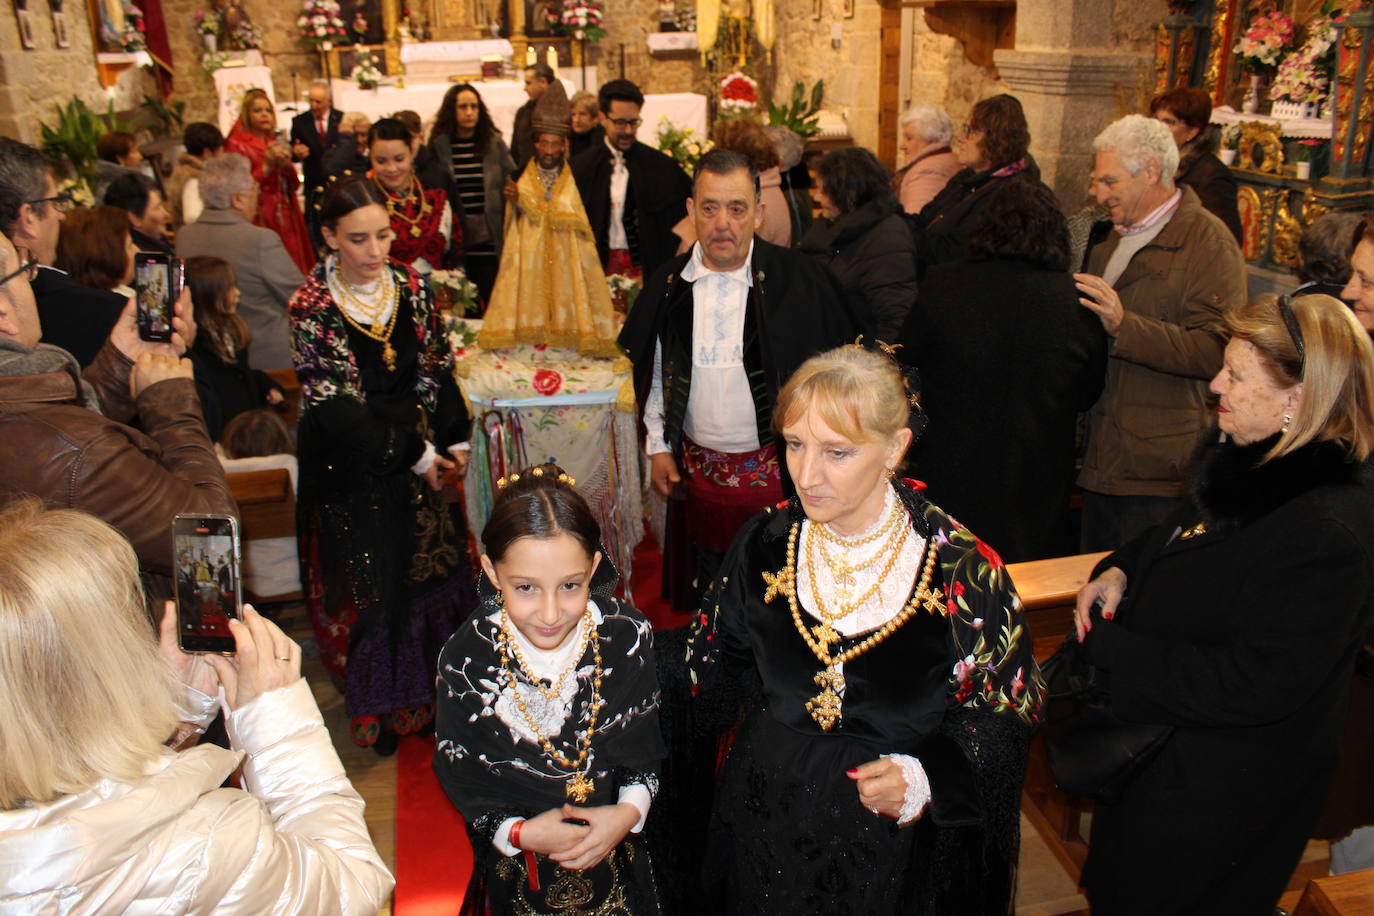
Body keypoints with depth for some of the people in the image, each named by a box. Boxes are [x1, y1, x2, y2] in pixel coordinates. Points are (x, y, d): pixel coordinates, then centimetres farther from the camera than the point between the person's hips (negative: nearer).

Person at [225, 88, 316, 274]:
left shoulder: (275, 144, 18)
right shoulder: (237, 145, -1)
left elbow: (293, 185, 12)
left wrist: (286, 165, -8)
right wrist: (267, 165, -17)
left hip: (285, 220, 6)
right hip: (260, 221, -6)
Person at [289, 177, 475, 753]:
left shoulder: (412, 287, 0)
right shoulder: (311, 305, -13)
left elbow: (436, 370, 7)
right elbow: (333, 406, -16)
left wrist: (454, 440, -1)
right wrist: (410, 454, -15)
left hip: (416, 452, 4)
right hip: (349, 465, -4)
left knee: (429, 565, 12)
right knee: (369, 581, 6)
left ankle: (427, 691, 31)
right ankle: (379, 708, 25)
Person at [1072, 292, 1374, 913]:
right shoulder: (1257, 463, -2)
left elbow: (1250, 686, -31)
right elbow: (1179, 535, 16)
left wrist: (1105, 645, -25)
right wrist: (1119, 569, -5)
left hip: (1221, 794, -9)